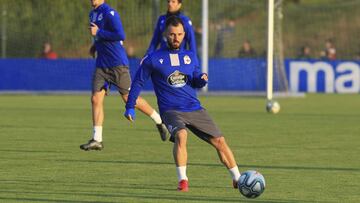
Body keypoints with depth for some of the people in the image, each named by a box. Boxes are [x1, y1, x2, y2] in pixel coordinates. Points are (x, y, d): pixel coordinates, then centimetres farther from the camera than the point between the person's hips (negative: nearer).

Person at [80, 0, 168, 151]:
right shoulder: (93, 14, 14)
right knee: (96, 99, -3)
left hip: (118, 64, -8)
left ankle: (160, 122, 17)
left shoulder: (109, 13, -14)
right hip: (102, 65, 8)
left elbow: (120, 35, -23)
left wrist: (98, 33, -18)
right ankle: (97, 140, 0)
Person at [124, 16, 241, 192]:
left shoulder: (190, 56, 12)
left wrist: (202, 80, -2)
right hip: (171, 110, -4)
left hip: (195, 109, 4)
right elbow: (138, 82, 8)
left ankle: (237, 179, 13)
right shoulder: (153, 59, 0)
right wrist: (130, 107, 6)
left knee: (219, 141, -2)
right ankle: (182, 180, -28)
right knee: (180, 135, -35)